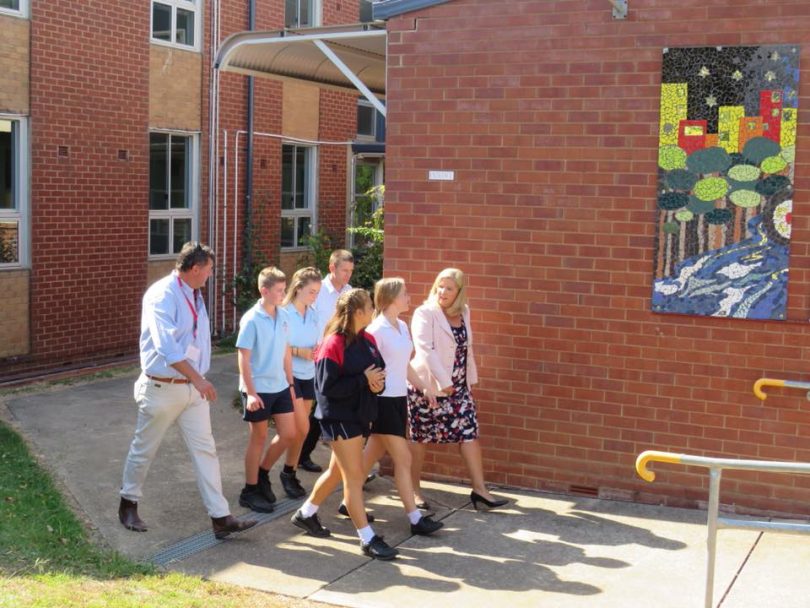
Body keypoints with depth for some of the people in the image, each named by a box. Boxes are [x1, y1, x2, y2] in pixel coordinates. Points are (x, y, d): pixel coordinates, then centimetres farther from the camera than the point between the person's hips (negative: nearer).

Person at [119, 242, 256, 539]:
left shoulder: (194, 295, 7)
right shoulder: (162, 295, -19)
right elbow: (166, 346, -26)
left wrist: (199, 379, 14)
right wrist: (198, 379, -26)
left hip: (193, 387, 7)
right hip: (163, 388, -7)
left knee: (205, 450, 3)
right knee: (144, 450, 11)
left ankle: (220, 518, 3)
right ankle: (128, 504, 32)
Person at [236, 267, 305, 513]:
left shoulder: (283, 316, 2)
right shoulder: (251, 320, -16)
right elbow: (243, 359, -15)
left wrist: (290, 383, 12)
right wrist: (250, 393, -18)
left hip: (280, 387, 6)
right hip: (258, 390, -6)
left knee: (289, 434, 10)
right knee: (258, 438, 5)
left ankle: (263, 473, 31)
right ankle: (250, 491, 19)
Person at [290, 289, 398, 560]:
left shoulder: (367, 340, 5)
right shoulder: (333, 344, -18)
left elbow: (379, 370, 13)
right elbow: (327, 387, -21)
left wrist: (377, 383, -11)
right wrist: (364, 380, -23)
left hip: (360, 415, 8)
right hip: (339, 418, -8)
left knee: (338, 470, 20)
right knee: (355, 476, -4)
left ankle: (306, 514, 39)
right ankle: (368, 539, 3)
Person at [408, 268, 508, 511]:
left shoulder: (463, 312, 8)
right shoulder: (425, 313, -11)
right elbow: (426, 349, -21)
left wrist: (470, 379, 15)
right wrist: (443, 382, -25)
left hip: (458, 386, 5)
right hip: (427, 385, -5)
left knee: (469, 433, 0)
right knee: (420, 436, 5)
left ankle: (479, 489, 4)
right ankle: (414, 489, 18)